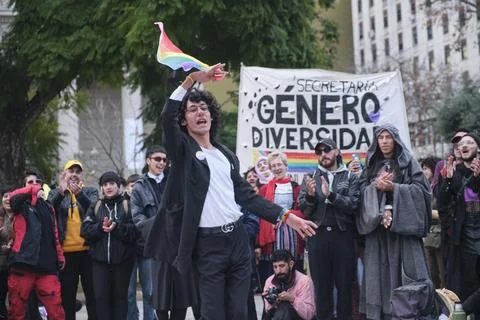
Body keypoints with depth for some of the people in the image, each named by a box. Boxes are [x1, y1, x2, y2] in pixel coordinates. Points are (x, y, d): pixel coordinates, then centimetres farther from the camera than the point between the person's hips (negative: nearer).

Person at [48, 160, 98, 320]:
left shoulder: (90, 192, 9)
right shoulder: (56, 193, 11)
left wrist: (79, 193, -27)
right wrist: (61, 192, -24)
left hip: (87, 249, 0)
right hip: (66, 252, 1)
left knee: (92, 293, 3)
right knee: (67, 295, 5)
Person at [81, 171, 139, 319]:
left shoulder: (127, 205, 2)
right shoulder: (95, 206, 12)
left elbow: (135, 230, -9)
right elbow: (85, 229, 1)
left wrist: (117, 227, -20)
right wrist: (101, 227, -16)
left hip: (122, 259, -2)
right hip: (99, 259, 2)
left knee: (120, 295, 7)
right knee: (101, 296, 1)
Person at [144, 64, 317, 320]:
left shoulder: (226, 155, 17)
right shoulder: (183, 151, 0)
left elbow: (245, 194, 15)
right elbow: (168, 116, -19)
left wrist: (285, 216, 9)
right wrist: (192, 79, -23)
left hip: (237, 238, 5)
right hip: (208, 244, -5)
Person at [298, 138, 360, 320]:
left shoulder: (350, 178, 7)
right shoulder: (310, 178, 13)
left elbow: (353, 204, -7)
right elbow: (303, 208, 5)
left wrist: (331, 195, -19)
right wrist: (310, 195, -15)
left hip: (343, 234, -1)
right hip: (317, 235, 2)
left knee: (344, 284, 2)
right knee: (321, 284, 6)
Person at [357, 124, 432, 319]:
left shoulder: (408, 162, 5)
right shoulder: (371, 164, 15)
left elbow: (421, 188, -4)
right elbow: (362, 190, 9)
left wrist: (394, 188, -13)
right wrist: (375, 186, -11)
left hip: (402, 224, -3)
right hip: (377, 224, 3)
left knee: (404, 268, -8)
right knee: (379, 269, 0)